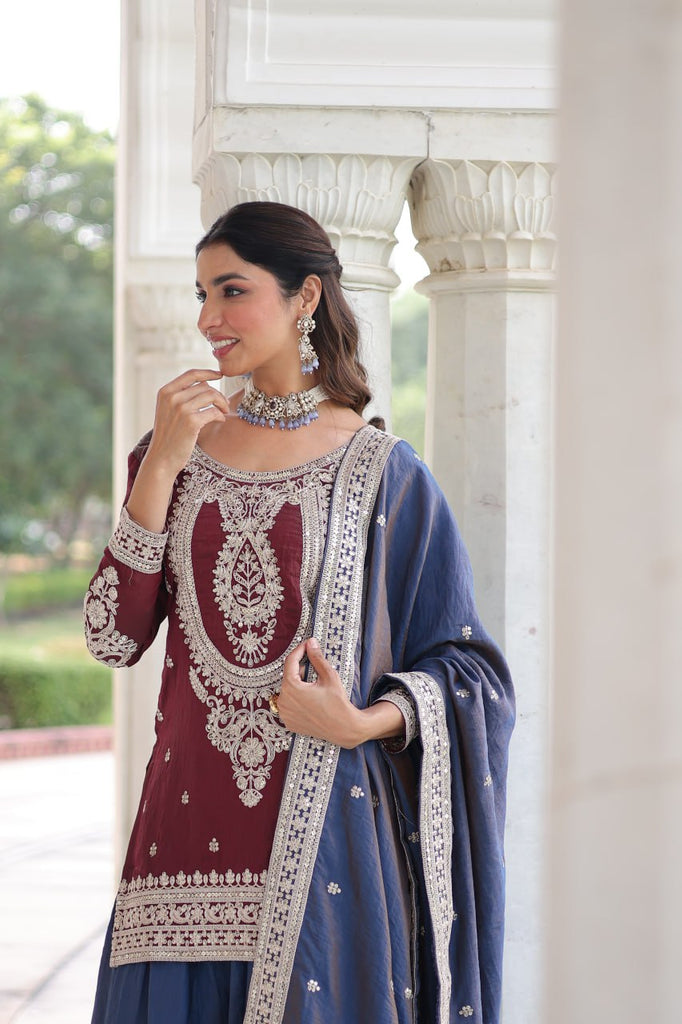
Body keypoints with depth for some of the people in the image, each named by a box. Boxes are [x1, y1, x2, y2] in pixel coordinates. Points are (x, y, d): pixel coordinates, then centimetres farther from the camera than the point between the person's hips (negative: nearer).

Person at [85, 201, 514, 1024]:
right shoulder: (176, 451, 9)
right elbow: (112, 640, -2)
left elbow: (468, 667, 2)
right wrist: (162, 467, -8)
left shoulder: (381, 473, -1)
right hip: (190, 827, 3)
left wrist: (361, 724, -15)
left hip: (328, 838, -2)